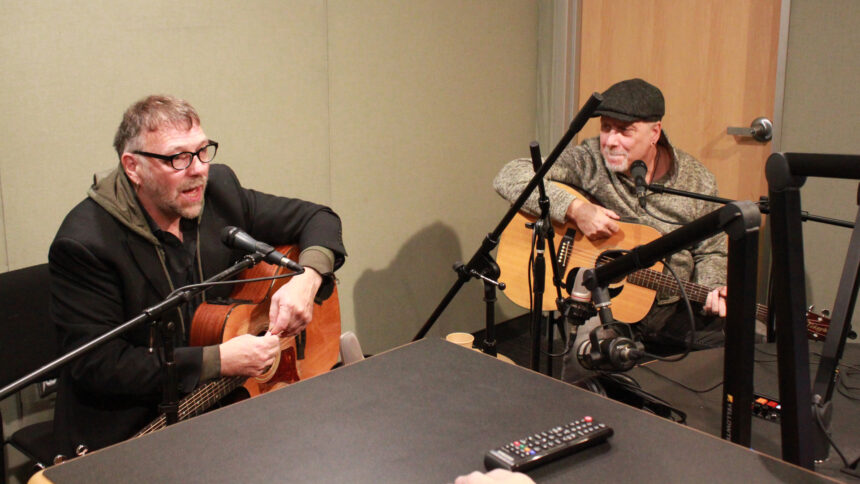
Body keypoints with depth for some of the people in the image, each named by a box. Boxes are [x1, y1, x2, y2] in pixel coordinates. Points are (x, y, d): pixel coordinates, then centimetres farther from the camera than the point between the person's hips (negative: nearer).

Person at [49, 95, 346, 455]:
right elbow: (97, 367, -20)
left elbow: (317, 219, 8)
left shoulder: (219, 190, -1)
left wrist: (306, 278, -13)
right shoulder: (83, 245, -18)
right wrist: (218, 361, -22)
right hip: (133, 428, -5)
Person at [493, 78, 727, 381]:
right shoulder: (588, 161, -7)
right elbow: (510, 178, -15)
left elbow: (710, 252, 10)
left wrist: (714, 290, -11)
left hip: (676, 310, 4)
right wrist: (576, 209, -25)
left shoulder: (697, 181, 2)